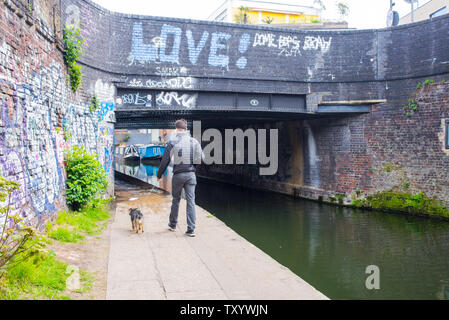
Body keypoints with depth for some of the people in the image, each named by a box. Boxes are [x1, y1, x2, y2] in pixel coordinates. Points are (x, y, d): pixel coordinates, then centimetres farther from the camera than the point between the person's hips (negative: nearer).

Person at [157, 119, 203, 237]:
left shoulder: (172, 142, -6)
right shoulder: (194, 141, 1)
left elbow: (165, 160, -3)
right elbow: (201, 158, 4)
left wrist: (159, 174, 9)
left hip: (178, 175, -1)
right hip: (191, 174, 1)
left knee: (175, 200, 15)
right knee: (191, 201, 2)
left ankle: (172, 225, 29)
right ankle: (191, 229, 1)